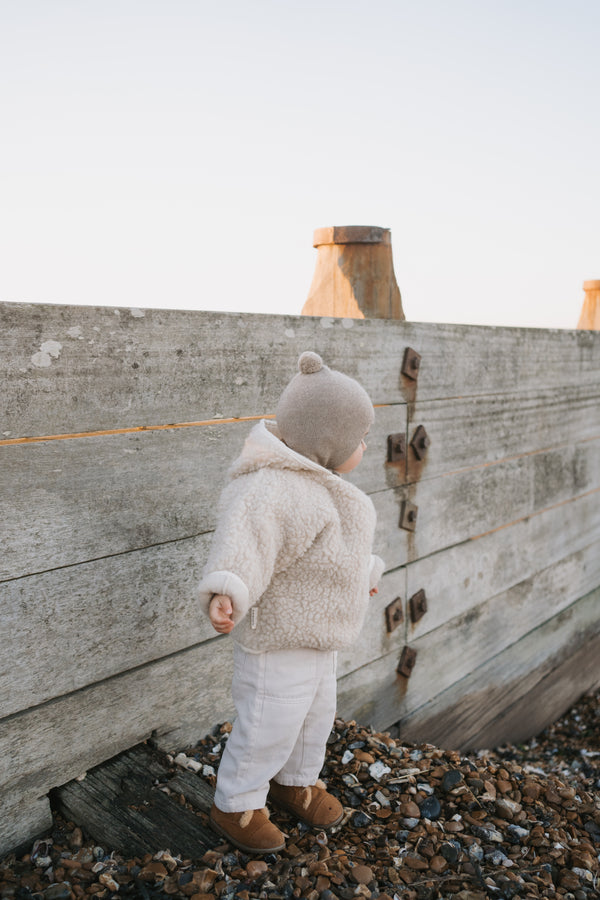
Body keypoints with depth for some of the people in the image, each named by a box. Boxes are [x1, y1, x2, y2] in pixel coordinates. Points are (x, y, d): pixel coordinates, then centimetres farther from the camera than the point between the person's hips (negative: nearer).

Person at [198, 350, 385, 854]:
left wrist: (364, 571, 36)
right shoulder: (271, 489, -29)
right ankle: (235, 806, 29)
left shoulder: (317, 483, 6)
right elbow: (245, 541, -44)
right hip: (277, 639, -10)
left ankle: (296, 783, 48)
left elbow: (339, 540, 22)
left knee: (316, 714, 23)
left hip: (320, 633, 10)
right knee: (270, 724, 5)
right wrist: (227, 591, -61)